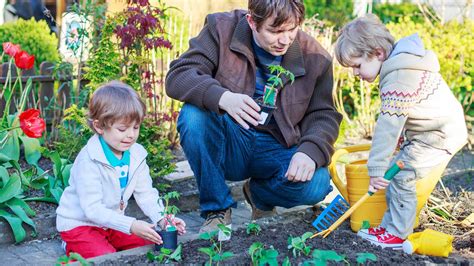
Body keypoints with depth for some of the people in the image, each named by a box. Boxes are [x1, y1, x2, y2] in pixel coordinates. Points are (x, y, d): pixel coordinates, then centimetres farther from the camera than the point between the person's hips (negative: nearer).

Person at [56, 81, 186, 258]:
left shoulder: (136, 155, -6)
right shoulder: (89, 161, -27)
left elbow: (145, 193, -3)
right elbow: (92, 209, -31)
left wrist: (161, 218, -22)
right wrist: (131, 225, -40)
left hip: (112, 222, 7)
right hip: (79, 224, -7)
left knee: (149, 243, -1)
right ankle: (73, 250, 2)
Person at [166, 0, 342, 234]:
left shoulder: (314, 57, -5)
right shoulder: (221, 29, -10)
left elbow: (323, 115, -1)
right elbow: (177, 76, -18)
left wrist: (311, 152, -24)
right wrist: (222, 97, -39)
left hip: (278, 149, 1)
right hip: (228, 144, 0)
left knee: (316, 185, -29)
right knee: (193, 116, -32)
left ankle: (259, 194, 9)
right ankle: (217, 208, -10)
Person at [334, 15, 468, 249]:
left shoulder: (399, 79, -27)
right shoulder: (401, 65, 6)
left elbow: (388, 126, -30)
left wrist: (376, 168, -27)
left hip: (440, 136, -10)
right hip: (441, 128, 10)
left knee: (401, 177, -11)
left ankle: (397, 234, 1)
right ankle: (390, 226, 16)